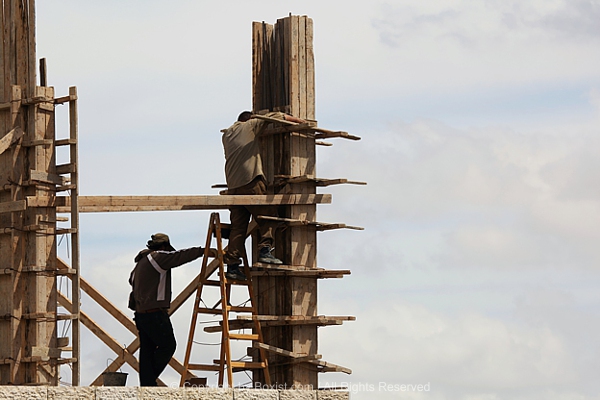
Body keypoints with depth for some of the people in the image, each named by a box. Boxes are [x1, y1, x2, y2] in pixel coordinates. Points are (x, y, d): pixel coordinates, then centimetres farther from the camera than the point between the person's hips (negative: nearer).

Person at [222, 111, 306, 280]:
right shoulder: (250, 126, 9)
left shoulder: (226, 134, 25)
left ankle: (232, 266, -3)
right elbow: (274, 117, 9)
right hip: (250, 180, -6)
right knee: (269, 215, 2)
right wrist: (297, 120, 19)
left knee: (238, 226, 4)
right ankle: (265, 250, -15)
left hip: (233, 185, 6)